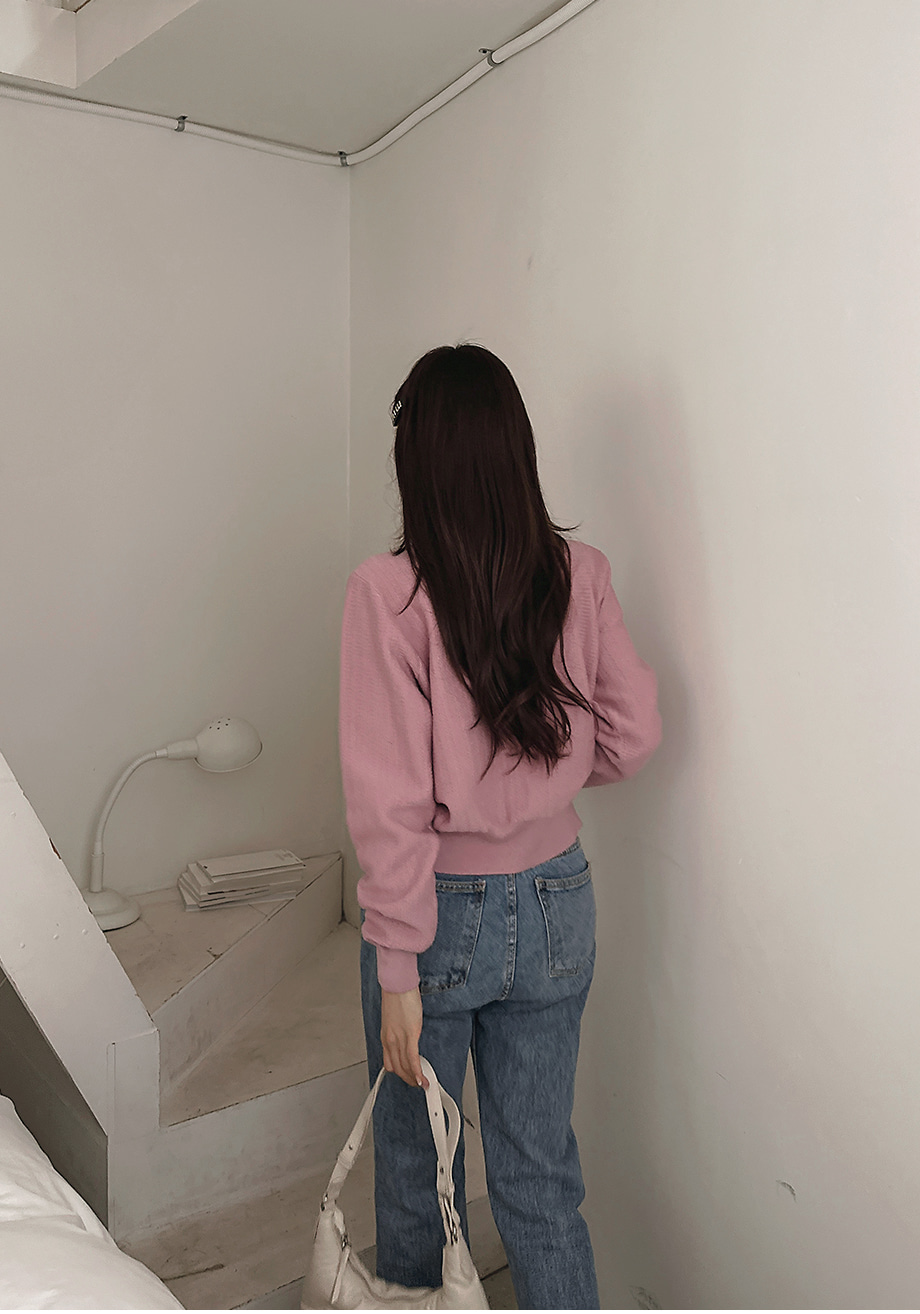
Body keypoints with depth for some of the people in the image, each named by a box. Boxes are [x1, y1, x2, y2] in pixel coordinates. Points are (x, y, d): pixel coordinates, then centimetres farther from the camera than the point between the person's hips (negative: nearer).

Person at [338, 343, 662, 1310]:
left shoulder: (388, 589, -19)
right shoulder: (580, 576, -7)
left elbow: (390, 802, -20)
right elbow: (632, 735, 1)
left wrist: (399, 971, -12)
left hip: (440, 911, -3)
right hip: (556, 905, 4)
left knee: (416, 1164, 21)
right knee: (541, 1174, 19)